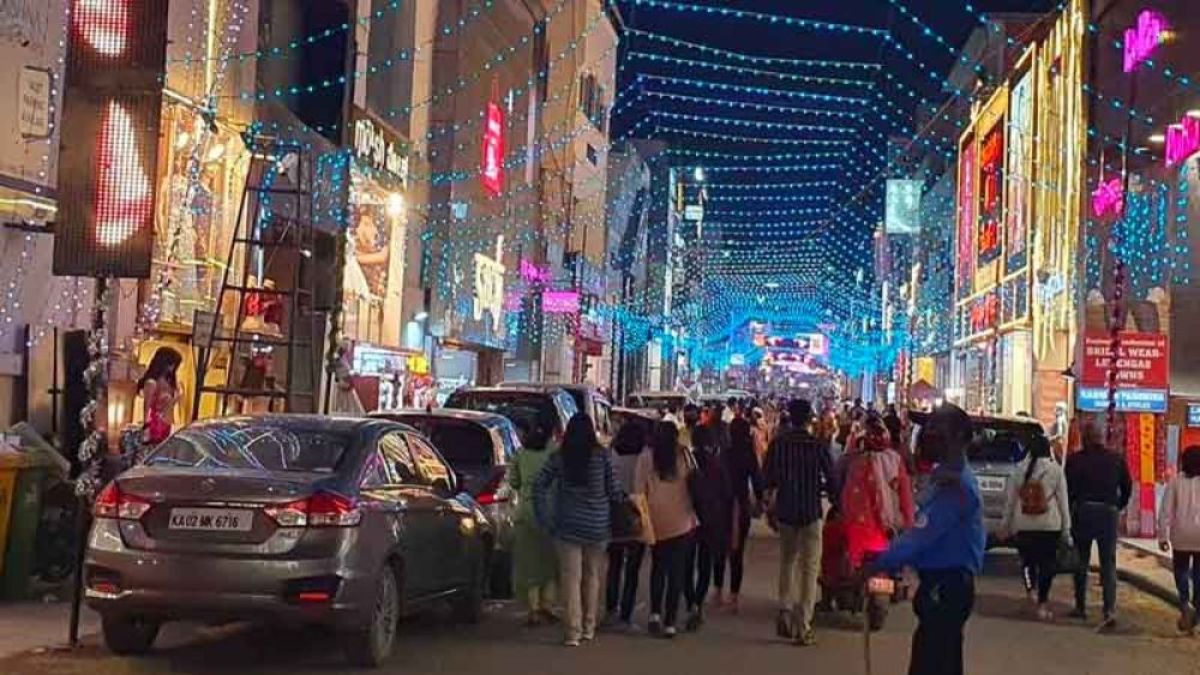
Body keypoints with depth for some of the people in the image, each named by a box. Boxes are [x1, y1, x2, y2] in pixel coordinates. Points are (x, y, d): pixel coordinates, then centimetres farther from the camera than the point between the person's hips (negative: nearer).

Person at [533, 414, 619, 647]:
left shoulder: (558, 457, -2)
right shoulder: (602, 455, -5)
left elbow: (539, 487, -4)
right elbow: (613, 490, -3)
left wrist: (545, 520, 2)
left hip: (568, 525, 0)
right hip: (597, 524, 0)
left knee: (571, 577, 2)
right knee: (592, 576, 13)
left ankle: (573, 631, -2)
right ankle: (588, 628, 20)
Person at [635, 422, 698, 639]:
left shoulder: (646, 458, -2)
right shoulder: (683, 455, -3)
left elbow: (639, 489, -2)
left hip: (656, 520, 1)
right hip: (681, 521, -1)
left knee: (658, 566, 18)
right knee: (676, 571, 5)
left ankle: (655, 613, 4)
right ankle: (669, 622, 1)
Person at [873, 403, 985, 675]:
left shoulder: (954, 484, -19)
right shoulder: (948, 476, 14)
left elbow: (920, 536, -23)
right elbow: (922, 532, 17)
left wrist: (875, 565, -19)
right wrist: (887, 561, 9)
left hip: (945, 590, -11)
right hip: (945, 586, 11)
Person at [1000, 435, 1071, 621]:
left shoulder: (1019, 469, 3)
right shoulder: (1055, 470, -1)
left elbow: (1010, 499, 7)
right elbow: (1063, 500, -1)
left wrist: (1006, 525, 15)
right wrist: (1066, 528, 4)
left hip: (1023, 525, 1)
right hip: (1050, 525, -1)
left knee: (1028, 560, 17)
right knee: (1047, 564, 5)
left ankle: (1029, 592, 0)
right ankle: (1042, 604, 1)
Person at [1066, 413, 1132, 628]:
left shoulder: (1074, 460, -6)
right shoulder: (1117, 459, 1)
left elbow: (1068, 490, -6)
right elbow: (1127, 488, 6)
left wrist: (1069, 513, 7)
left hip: (1083, 512, -1)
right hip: (1109, 513, 1)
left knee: (1081, 562, 13)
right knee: (1108, 563, 2)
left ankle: (1080, 607, 19)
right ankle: (1110, 609, -11)